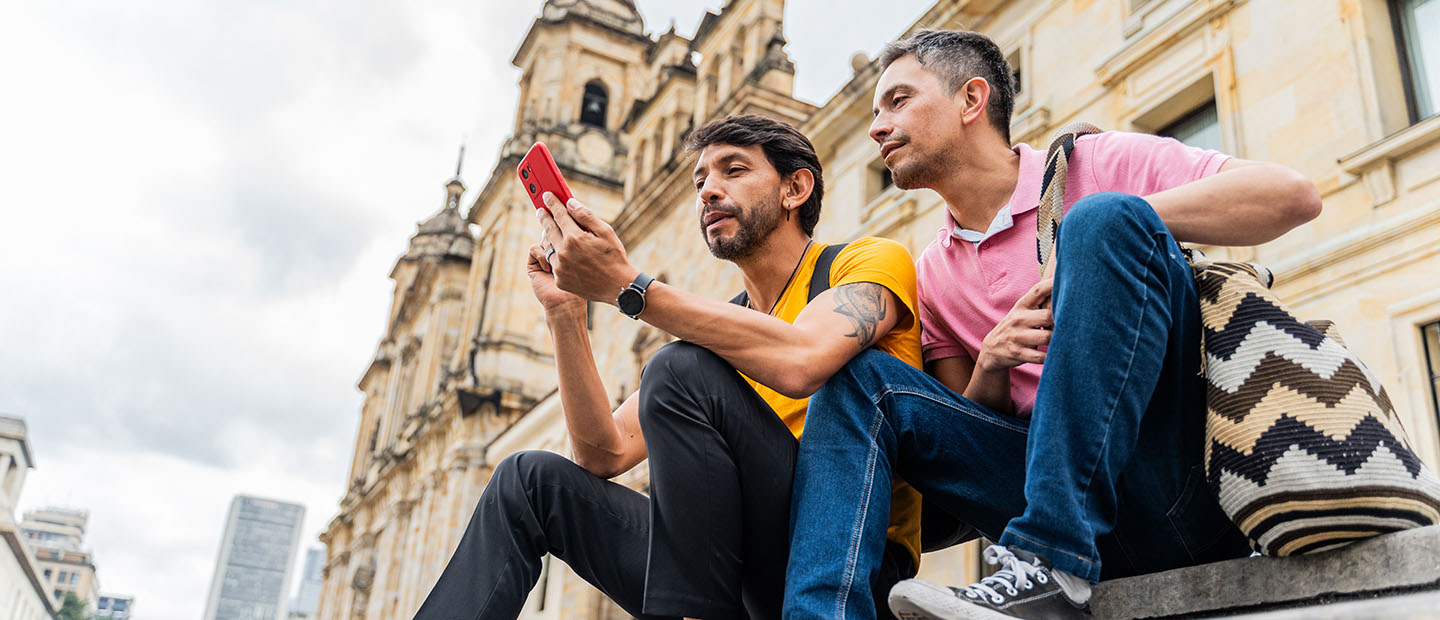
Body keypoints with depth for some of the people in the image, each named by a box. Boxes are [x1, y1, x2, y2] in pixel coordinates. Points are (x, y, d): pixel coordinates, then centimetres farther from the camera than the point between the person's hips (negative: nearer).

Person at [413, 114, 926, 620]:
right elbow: (606, 455, 9)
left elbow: (797, 363, -25)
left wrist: (625, 286, -20)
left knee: (681, 370, -24)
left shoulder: (873, 260, 0)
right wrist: (565, 310, -1)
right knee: (528, 479, 3)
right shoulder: (714, 328, 18)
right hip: (741, 578, 6)